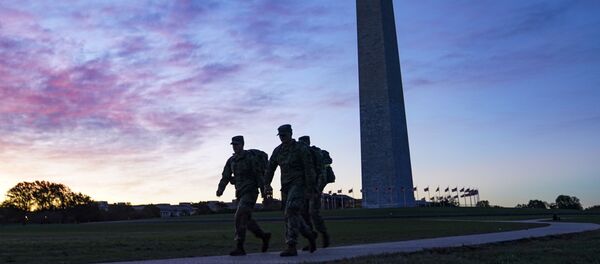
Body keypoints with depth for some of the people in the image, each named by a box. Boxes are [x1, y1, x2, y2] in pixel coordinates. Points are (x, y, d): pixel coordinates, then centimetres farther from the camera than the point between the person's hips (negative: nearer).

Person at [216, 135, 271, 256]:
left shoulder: (250, 157, -8)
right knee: (246, 219, 11)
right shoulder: (231, 160, 12)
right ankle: (264, 236, 30)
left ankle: (239, 247, -13)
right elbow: (225, 176, 6)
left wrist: (263, 190, -17)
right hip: (240, 193, 8)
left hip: (250, 192, -8)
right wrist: (220, 189, -9)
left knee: (240, 217, -16)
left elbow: (259, 174, -12)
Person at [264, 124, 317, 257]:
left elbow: (309, 169, -11)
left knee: (291, 212, -19)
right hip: (286, 186, 7)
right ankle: (310, 235, 31)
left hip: (299, 184, -7)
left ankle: (291, 247, -18)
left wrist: (310, 189, -15)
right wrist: (267, 184, 2)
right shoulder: (278, 150, 10)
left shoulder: (301, 148, -8)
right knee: (291, 215, 9)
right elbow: (270, 168, 12)